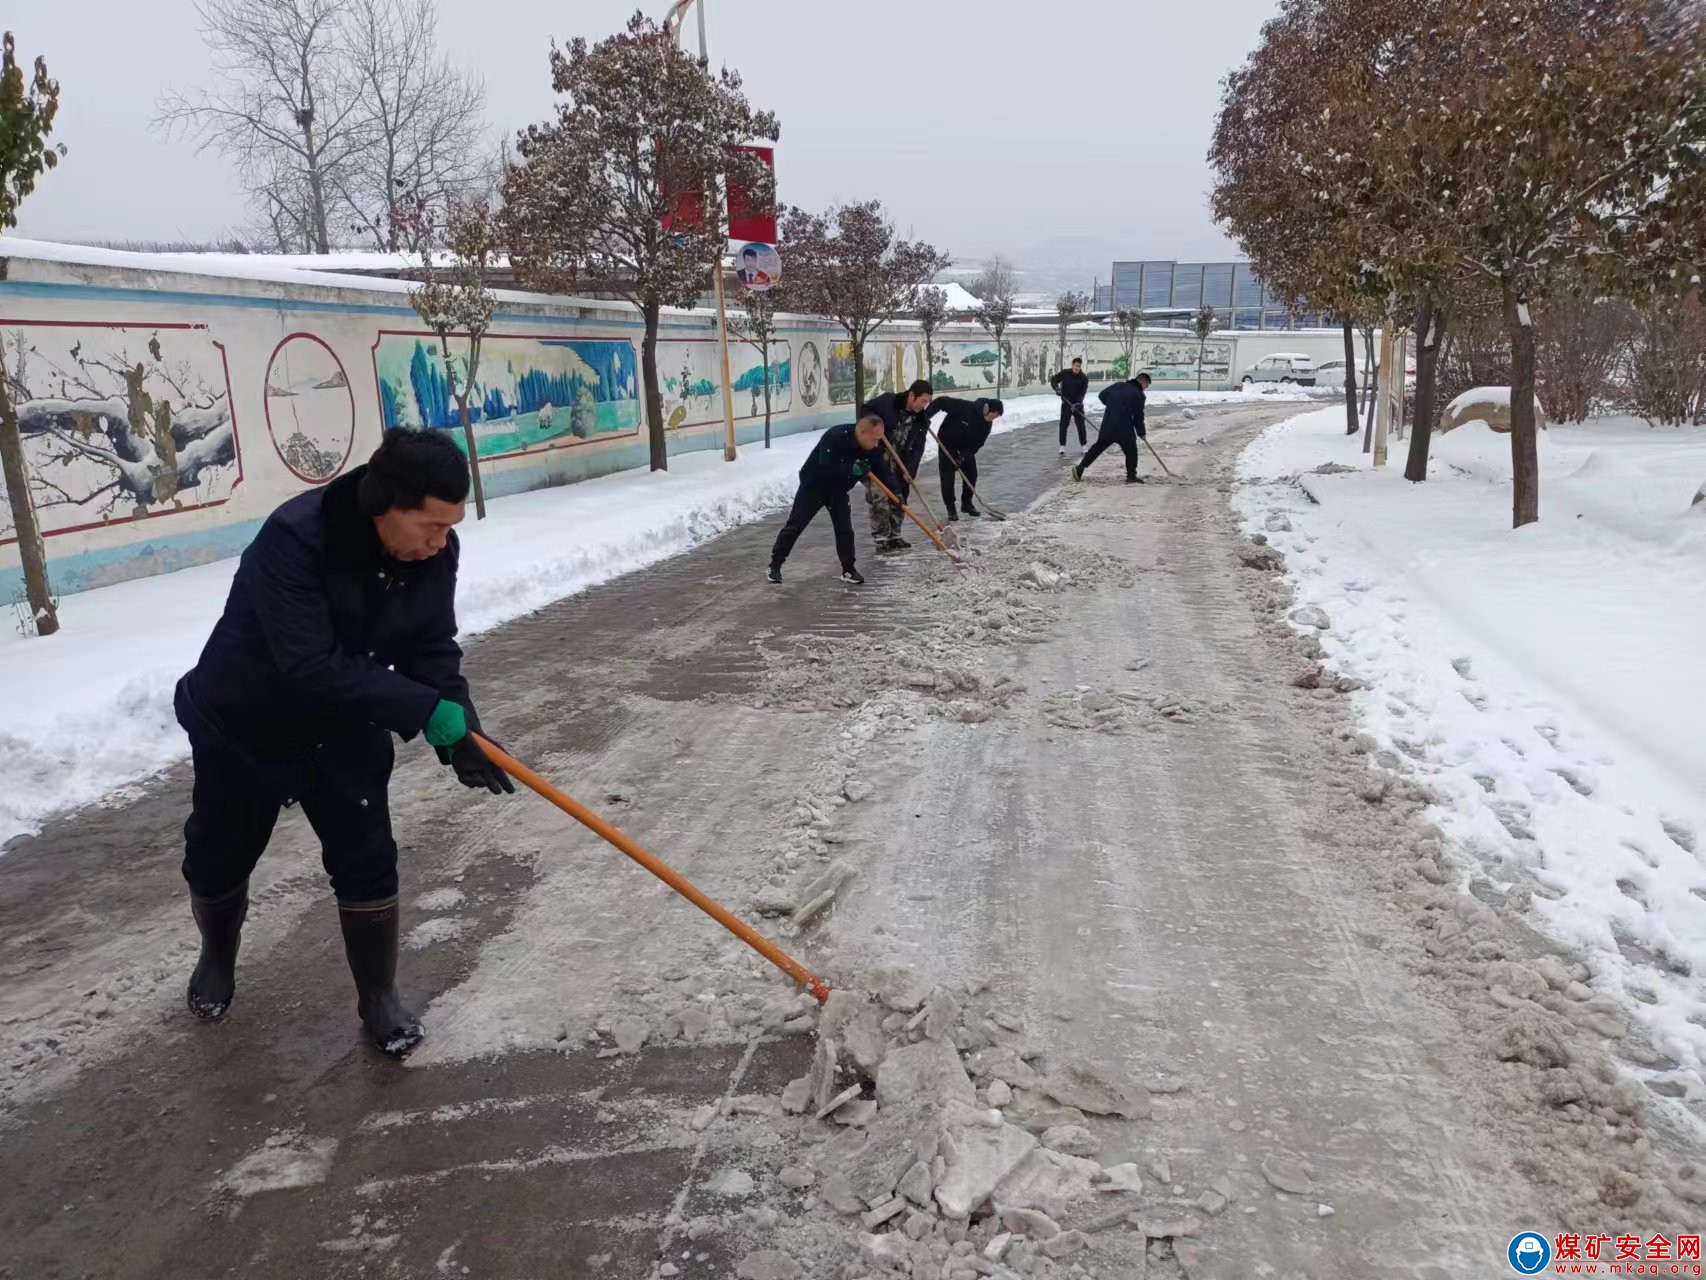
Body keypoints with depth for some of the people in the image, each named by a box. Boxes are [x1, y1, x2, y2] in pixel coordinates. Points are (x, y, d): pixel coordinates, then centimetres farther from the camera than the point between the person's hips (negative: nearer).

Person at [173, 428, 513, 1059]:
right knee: (218, 861, 16)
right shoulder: (295, 538, -36)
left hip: (344, 729, 3)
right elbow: (313, 667, -40)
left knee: (368, 861, -2)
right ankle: (217, 957, 47)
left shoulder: (433, 551, -18)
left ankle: (378, 996, 19)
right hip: (241, 725, -3)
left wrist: (458, 730, -29)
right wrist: (429, 713, -40)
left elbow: (431, 650, -13)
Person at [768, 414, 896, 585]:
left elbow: (883, 469, -12)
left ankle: (848, 569, 10)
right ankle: (775, 566, 10)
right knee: (795, 525, 1)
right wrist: (852, 469, -43)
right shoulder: (835, 437, -34)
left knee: (844, 528, -2)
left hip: (838, 489, 5)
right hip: (813, 484, -5)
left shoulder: (872, 447, -16)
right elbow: (826, 469, -37)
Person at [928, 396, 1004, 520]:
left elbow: (978, 442, -9)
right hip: (947, 444, -5)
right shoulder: (964, 407, -31)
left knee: (971, 475, 4)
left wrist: (964, 456, -20)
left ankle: (967, 503, 23)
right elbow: (941, 401, -27)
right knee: (947, 477, -5)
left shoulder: (987, 423, -12)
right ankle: (950, 508, 5)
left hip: (967, 448, 5)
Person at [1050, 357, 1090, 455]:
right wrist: (1056, 388, -20)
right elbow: (1053, 380, 1)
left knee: (1081, 425, 3)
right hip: (1066, 403, 0)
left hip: (1078, 404, 0)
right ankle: (1062, 447, -2)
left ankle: (1083, 446, 15)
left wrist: (1077, 404, -30)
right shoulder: (1064, 373, -8)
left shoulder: (1084, 378, -10)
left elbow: (1082, 393, -17)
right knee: (1063, 425, -6)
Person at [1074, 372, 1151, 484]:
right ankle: (1131, 476, 11)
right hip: (1124, 428, -5)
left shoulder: (1118, 385, 9)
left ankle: (1080, 468, 14)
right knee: (1131, 451, 10)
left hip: (1107, 424, 5)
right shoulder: (1139, 395, -6)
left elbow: (1102, 396, 14)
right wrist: (1141, 432, 8)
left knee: (1098, 447, 15)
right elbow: (1138, 417, -4)